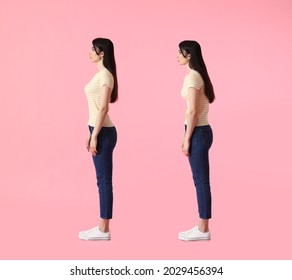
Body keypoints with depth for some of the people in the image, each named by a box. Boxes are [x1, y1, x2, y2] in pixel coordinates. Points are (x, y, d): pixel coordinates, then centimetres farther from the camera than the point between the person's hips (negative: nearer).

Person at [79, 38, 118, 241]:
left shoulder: (105, 75, -14)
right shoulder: (100, 74, 15)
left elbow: (103, 108, -19)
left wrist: (95, 136, -19)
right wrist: (91, 134, 20)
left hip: (103, 132, -10)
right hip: (99, 130, 10)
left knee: (104, 180, -4)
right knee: (102, 180, 11)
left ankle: (104, 230, 4)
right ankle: (102, 227, 18)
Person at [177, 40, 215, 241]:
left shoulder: (192, 77, -15)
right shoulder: (199, 75, 14)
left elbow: (192, 111, -19)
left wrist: (187, 139, -16)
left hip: (198, 133, -10)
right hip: (202, 131, 10)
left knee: (201, 181, -3)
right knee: (201, 180, 12)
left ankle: (203, 230, 5)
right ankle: (202, 227, 19)